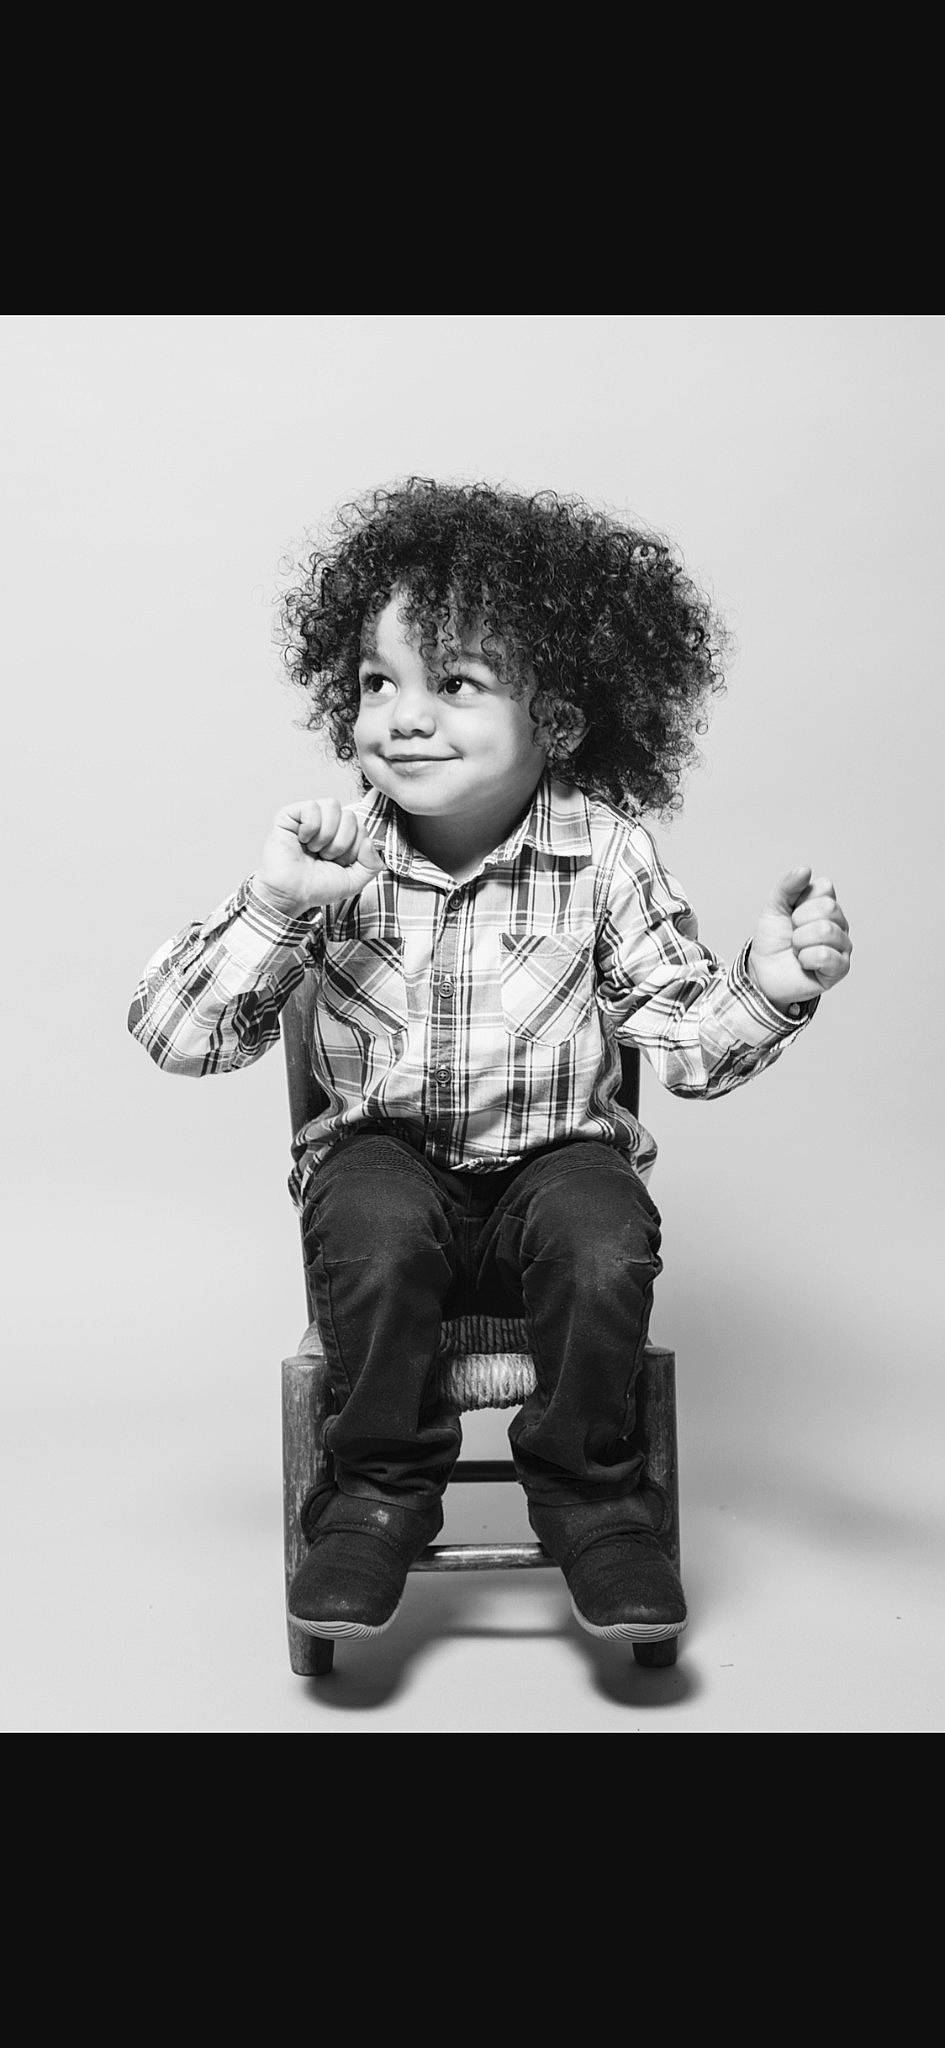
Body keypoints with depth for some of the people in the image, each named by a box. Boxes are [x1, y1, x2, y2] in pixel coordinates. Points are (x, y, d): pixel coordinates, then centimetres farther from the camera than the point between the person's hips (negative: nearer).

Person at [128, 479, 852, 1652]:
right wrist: (266, 911, -24)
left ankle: (589, 1494, 1)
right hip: (384, 1151, 0)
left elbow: (689, 1046, -5)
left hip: (557, 1152, 0)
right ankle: (379, 1492, -3)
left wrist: (768, 983, -25)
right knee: (375, 1230, -30)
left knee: (608, 1247, -28)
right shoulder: (328, 853, -9)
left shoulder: (605, 858, -9)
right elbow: (174, 1039, -9)